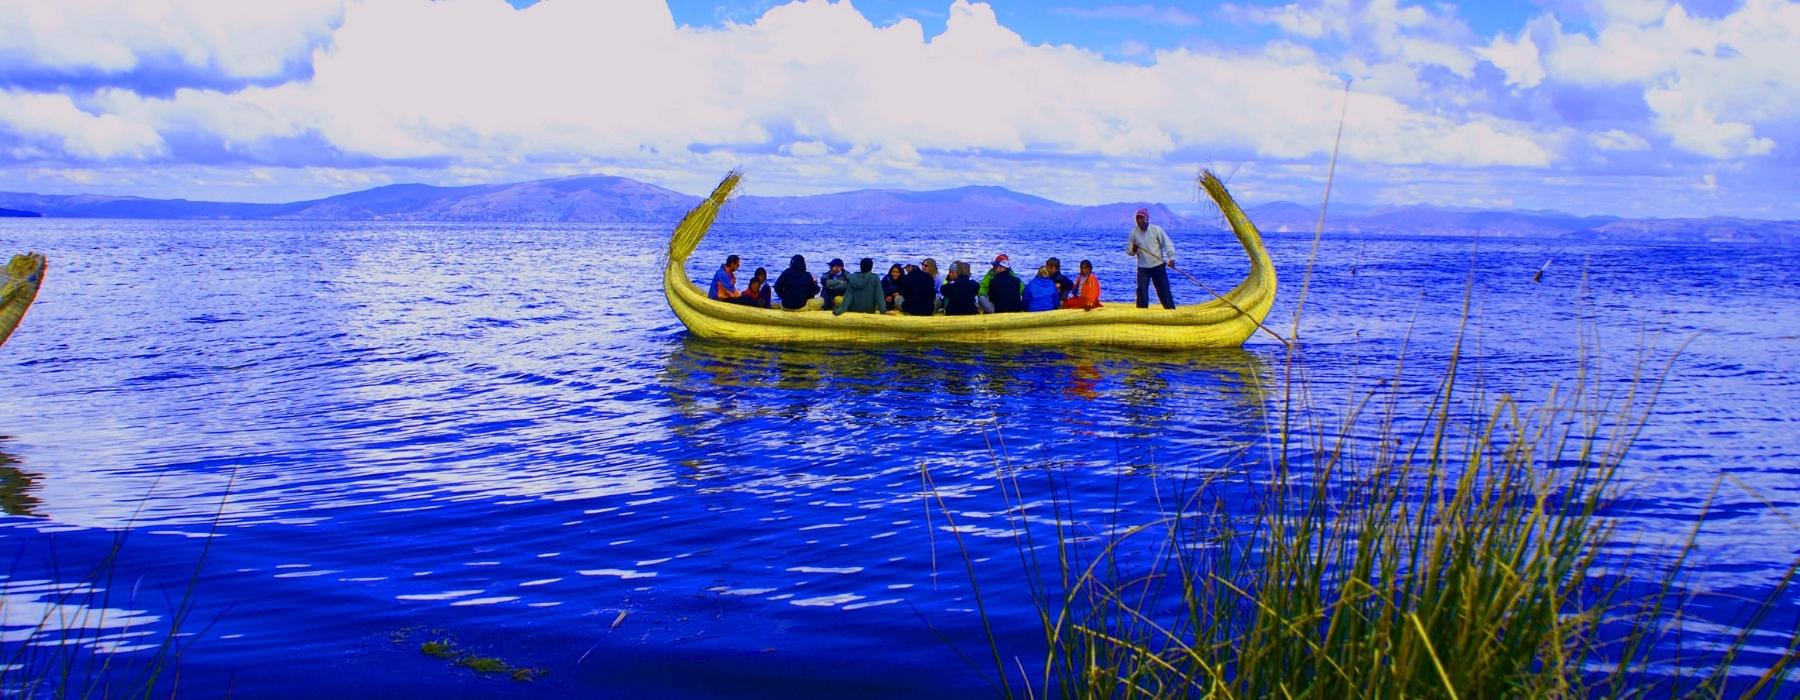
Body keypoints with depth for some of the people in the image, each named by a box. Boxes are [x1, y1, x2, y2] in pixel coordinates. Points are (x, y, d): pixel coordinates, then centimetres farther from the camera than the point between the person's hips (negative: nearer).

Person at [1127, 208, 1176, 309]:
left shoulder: (1156, 229, -7)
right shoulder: (1133, 232, 0)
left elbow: (1167, 243, -7)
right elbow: (1128, 250, 4)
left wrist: (1171, 258, -19)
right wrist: (1133, 249, -19)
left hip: (1158, 266, -1)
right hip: (1142, 268, 2)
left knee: (1164, 291, 3)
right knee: (1141, 293, -7)